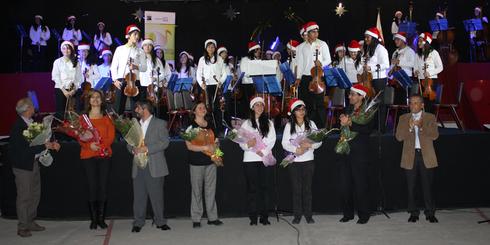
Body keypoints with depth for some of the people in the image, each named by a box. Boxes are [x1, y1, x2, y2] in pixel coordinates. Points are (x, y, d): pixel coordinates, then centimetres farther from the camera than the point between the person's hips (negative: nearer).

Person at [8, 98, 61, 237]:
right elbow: (26, 148, -24)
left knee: (35, 194, 16)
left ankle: (30, 222, 29)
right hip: (22, 166, -8)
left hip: (34, 163, 8)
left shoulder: (32, 122, 3)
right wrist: (46, 146, -20)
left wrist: (51, 144, -4)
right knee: (24, 196, 0)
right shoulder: (18, 126, -20)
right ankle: (22, 227, 12)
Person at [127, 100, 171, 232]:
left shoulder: (160, 124, 1)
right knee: (138, 196, 5)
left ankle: (160, 221, 13)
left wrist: (147, 149, -17)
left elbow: (165, 142, -9)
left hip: (154, 167, -4)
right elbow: (129, 143, 17)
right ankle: (138, 222, 15)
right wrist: (133, 149, -6)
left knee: (157, 195, 1)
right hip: (138, 167, 4)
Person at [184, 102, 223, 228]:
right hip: (196, 163, -4)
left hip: (210, 161, 5)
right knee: (196, 191, 0)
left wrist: (215, 145, 3)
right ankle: (196, 219, 8)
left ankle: (212, 217, 14)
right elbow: (189, 146, -12)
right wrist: (205, 147, -22)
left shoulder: (210, 124, 12)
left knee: (211, 190, 7)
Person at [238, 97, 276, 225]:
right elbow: (241, 142, 1)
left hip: (265, 158, 1)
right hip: (250, 159, -1)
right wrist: (248, 144, -20)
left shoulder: (269, 123, 12)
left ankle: (264, 217, 6)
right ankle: (253, 217, 4)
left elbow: (272, 140, 3)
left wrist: (263, 151, -11)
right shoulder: (246, 124, 9)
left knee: (264, 187, 1)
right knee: (252, 188, 0)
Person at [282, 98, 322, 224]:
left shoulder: (311, 124, 6)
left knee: (307, 188, 4)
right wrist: (296, 150, -18)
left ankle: (308, 215, 12)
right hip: (294, 161, -1)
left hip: (308, 160, 1)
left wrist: (310, 145, -17)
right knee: (296, 188, 2)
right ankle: (297, 215, 11)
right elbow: (285, 143, -3)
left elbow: (319, 141, 3)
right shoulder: (289, 125, 3)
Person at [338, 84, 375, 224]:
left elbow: (368, 129, -21)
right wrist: (343, 121, -4)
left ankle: (363, 215, 13)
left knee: (360, 186, 0)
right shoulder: (349, 110, 15)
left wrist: (350, 123, -25)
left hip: (360, 154, -6)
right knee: (345, 185, 8)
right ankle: (348, 214, 19)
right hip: (346, 152, 6)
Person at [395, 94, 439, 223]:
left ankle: (430, 213, 14)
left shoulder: (430, 118, 5)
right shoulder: (403, 118, 9)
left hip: (426, 157, -1)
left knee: (428, 186, 3)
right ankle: (413, 213, 16)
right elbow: (399, 137, -2)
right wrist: (409, 127, -17)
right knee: (411, 187, 5)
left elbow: (435, 135, -7)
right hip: (410, 157, 1)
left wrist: (421, 126, -19)